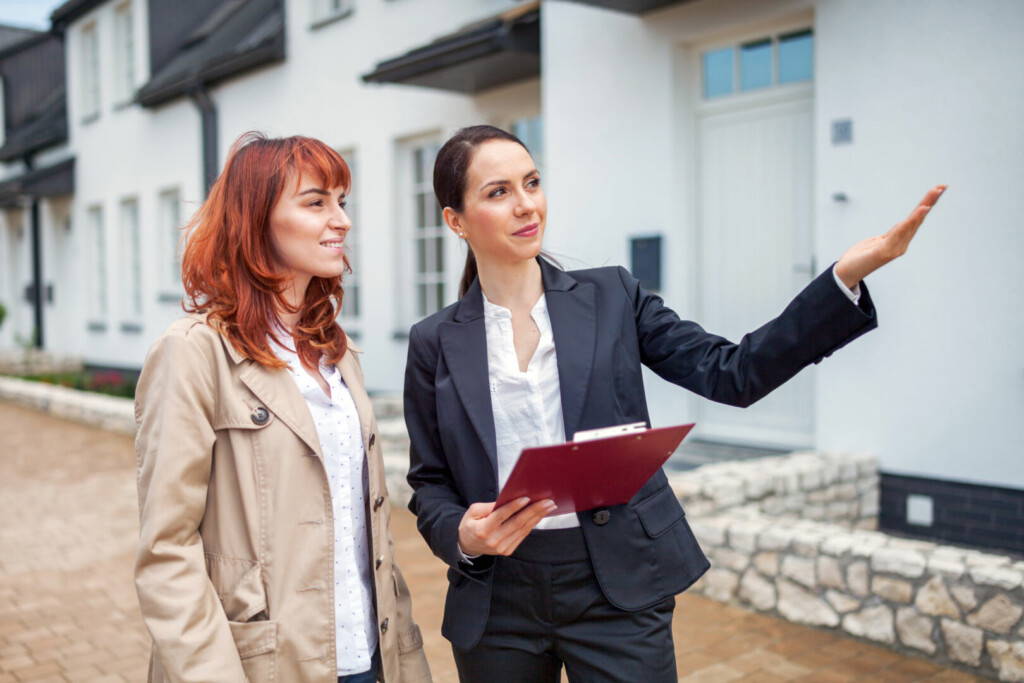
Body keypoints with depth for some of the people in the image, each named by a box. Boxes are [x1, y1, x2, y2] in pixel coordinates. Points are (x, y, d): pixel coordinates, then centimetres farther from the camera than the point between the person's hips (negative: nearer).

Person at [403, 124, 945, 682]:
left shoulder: (610, 297, 0)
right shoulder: (435, 342, 0)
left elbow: (732, 372, -7)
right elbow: (428, 482, 6)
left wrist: (848, 274, -16)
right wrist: (461, 534, -16)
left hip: (619, 589, -1)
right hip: (497, 596, 1)